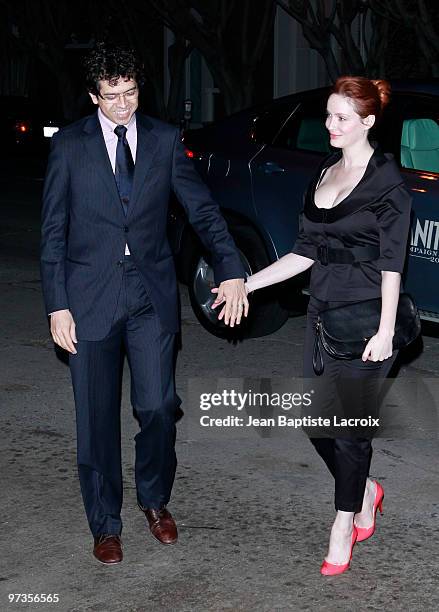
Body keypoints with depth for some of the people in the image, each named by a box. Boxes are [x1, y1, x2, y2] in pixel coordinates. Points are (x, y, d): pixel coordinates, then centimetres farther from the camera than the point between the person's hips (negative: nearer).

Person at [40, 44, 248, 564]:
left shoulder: (164, 140, 3)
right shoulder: (69, 145, -2)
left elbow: (201, 208, 1)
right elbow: (53, 231, -1)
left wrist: (231, 271, -12)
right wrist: (57, 305, -6)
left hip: (152, 292, 1)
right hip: (91, 296, -1)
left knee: (157, 408, 1)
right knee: (97, 417, 5)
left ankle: (154, 499, 29)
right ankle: (105, 523, 22)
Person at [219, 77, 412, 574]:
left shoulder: (386, 179, -8)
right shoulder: (324, 174, 13)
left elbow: (392, 262, -12)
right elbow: (305, 253, 14)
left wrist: (385, 330, -17)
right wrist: (247, 283, 9)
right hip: (323, 311, 7)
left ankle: (343, 528, 16)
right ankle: (365, 492, 34)